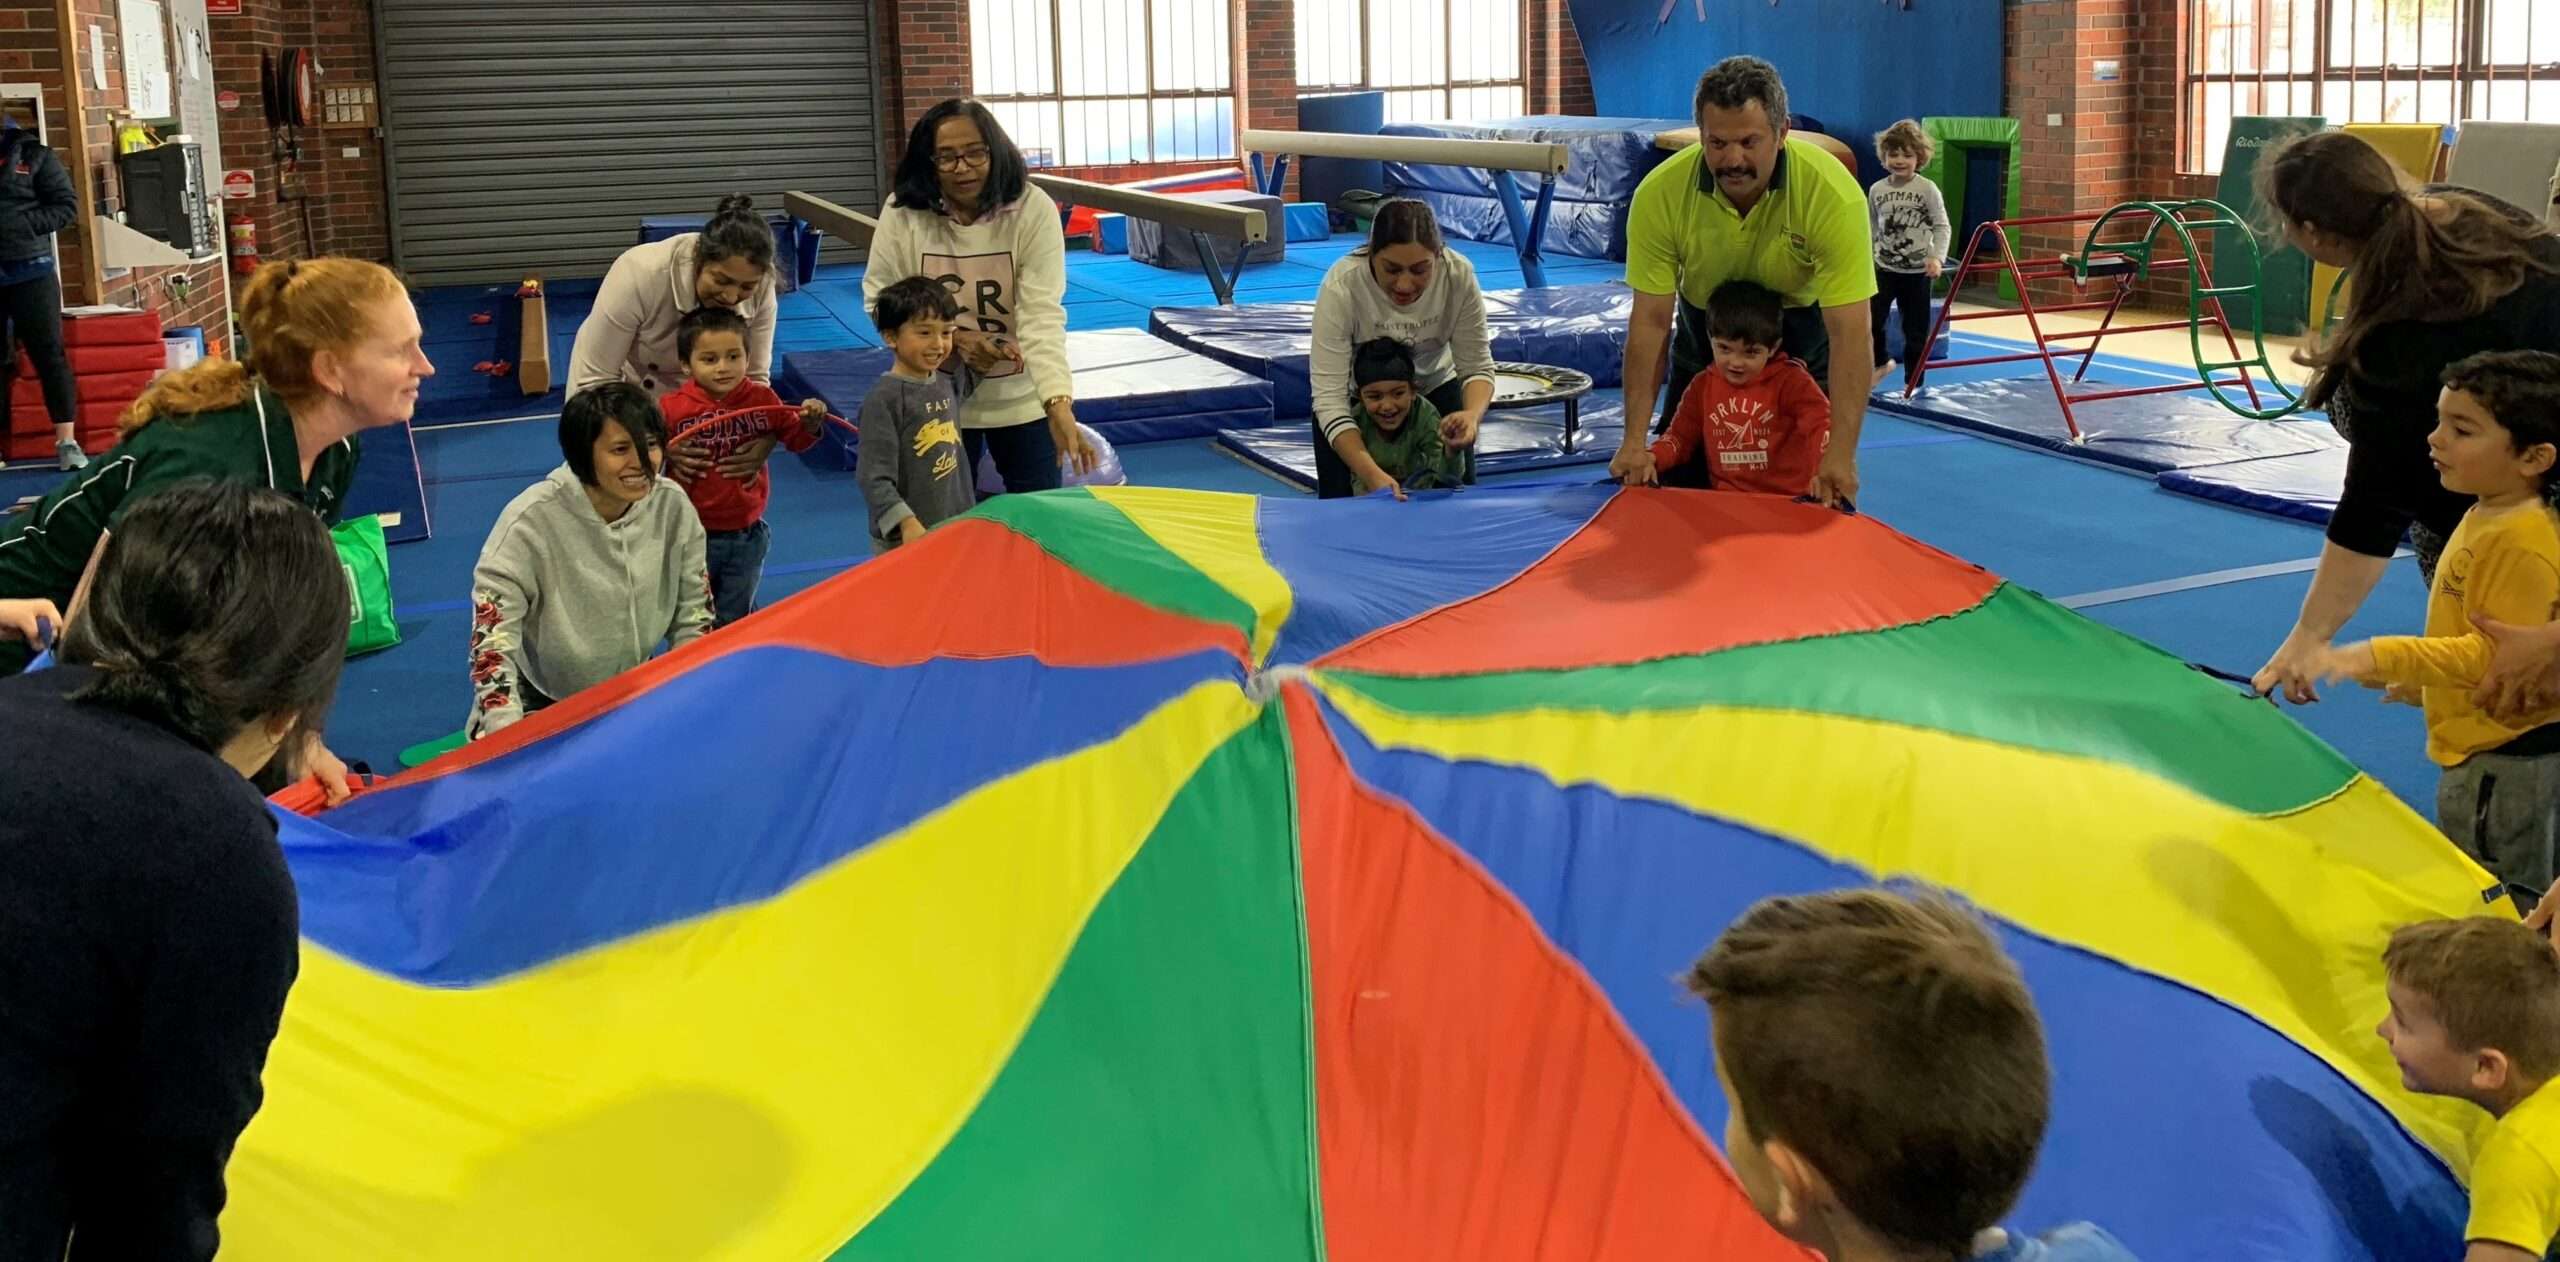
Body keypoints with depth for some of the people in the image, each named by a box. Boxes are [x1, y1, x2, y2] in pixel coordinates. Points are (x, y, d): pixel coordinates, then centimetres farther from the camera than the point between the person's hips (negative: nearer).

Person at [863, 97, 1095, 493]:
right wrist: (952, 338, -20)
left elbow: (1042, 314, -24)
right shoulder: (903, 212, -13)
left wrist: (1060, 406, -37)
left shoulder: (1033, 209, -17)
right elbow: (880, 300, -5)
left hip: (1022, 397, -1)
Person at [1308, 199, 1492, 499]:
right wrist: (1372, 474, -48)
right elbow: (1330, 397, -35)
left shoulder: (1459, 274, -29)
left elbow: (1477, 367, -19)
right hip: (1355, 396, -2)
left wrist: (1472, 414, -42)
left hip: (1434, 386, 2)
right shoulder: (1342, 286, -35)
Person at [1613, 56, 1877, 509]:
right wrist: (1635, 440, -26)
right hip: (1704, 331, 2)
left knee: (1823, 492, -3)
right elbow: (1651, 322, -21)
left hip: (1803, 329, -1)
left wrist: (1841, 455, -39)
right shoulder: (1659, 193, -27)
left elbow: (1848, 332, -33)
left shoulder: (1833, 193, -32)